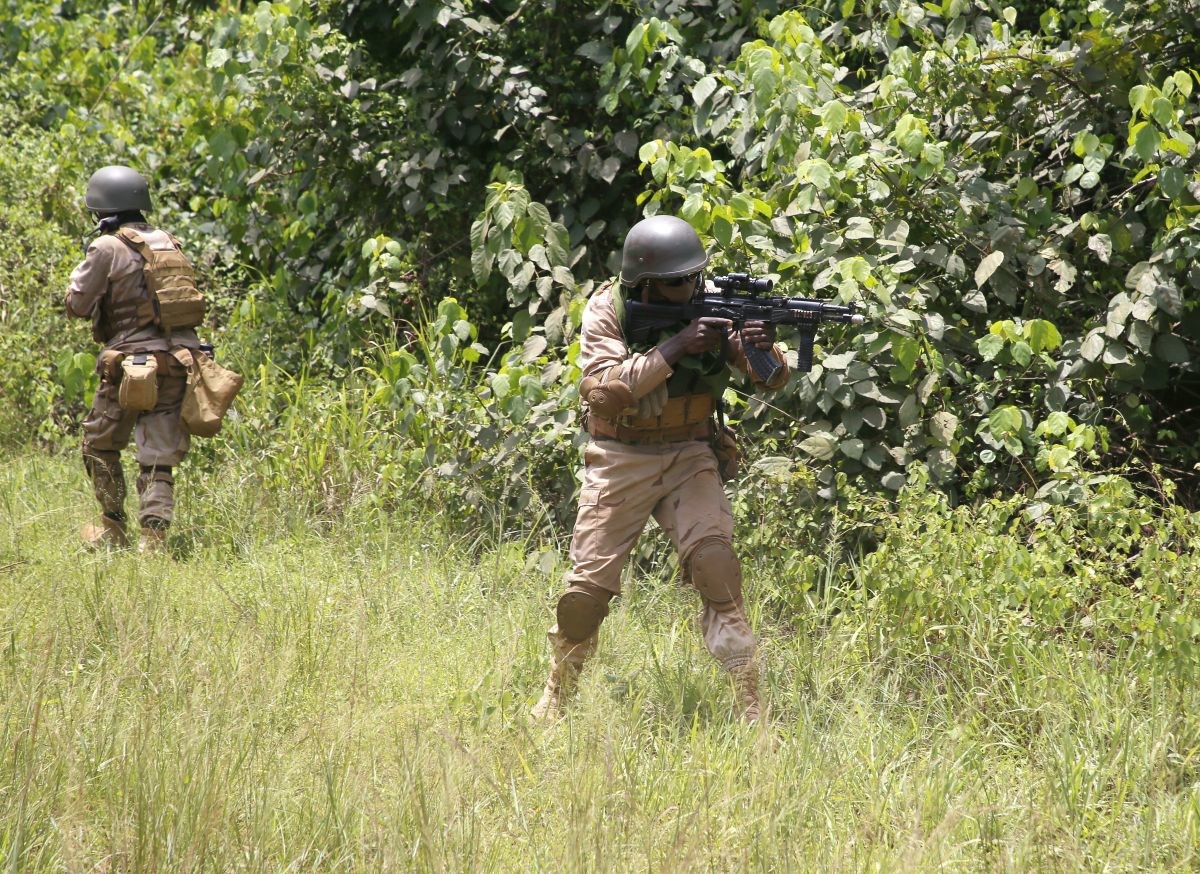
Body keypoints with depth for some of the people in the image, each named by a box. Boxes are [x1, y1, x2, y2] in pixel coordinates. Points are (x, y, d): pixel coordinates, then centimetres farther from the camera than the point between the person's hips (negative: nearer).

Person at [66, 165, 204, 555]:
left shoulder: (108, 248, -7)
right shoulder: (167, 243, 12)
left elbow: (77, 304, -2)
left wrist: (81, 271, 16)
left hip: (131, 364, -5)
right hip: (178, 361, 5)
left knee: (100, 445, 16)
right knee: (158, 459, 5)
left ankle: (112, 527, 19)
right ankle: (154, 537, -5)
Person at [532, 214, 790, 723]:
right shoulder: (608, 309, -12)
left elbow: (773, 380, -5)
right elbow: (604, 392, -25)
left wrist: (763, 350, -29)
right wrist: (675, 349, -32)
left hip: (688, 457, 1)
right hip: (620, 460, -1)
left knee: (717, 567, -19)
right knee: (587, 590, -2)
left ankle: (749, 709, -17)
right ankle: (555, 699, 22)